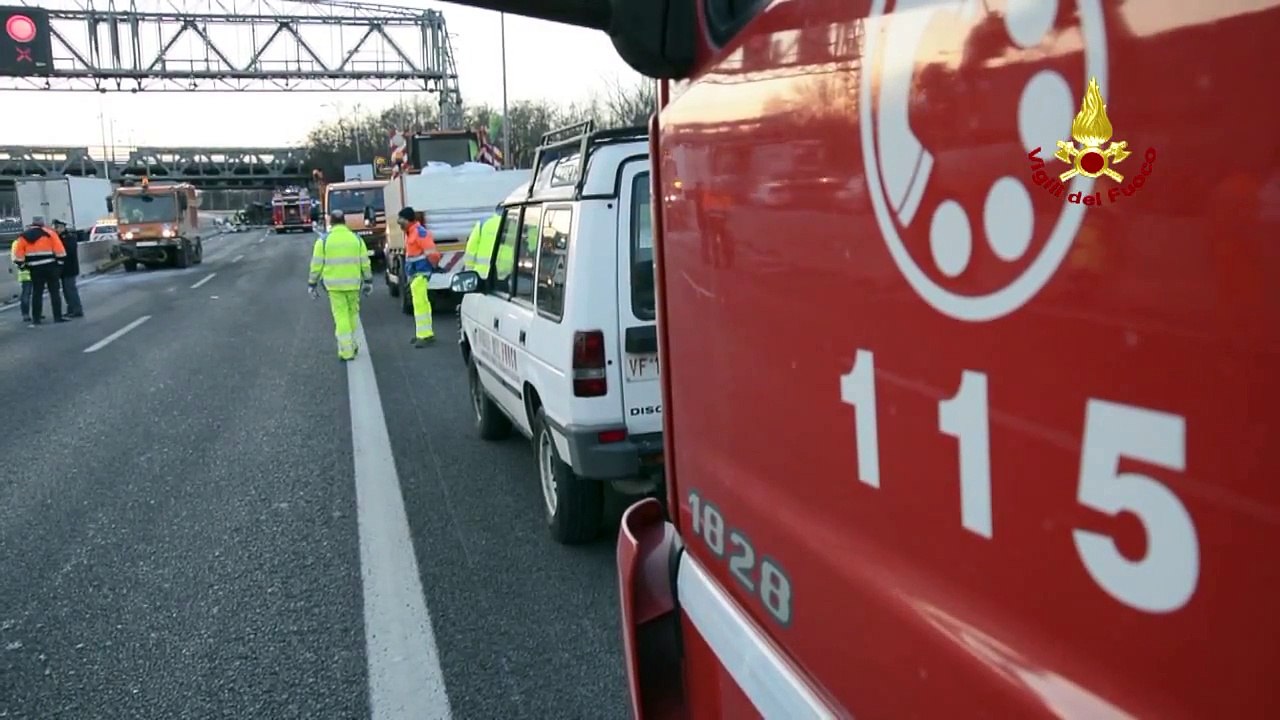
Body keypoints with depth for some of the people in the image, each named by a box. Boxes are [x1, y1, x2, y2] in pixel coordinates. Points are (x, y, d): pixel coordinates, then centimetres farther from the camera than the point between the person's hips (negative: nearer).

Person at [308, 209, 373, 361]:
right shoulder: (356, 239, 3)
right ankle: (350, 345, 25)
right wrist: (368, 281, 13)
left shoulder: (323, 240, -3)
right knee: (352, 313, 19)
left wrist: (312, 284, 6)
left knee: (341, 316, 1)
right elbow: (365, 262, 4)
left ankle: (347, 351, -2)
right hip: (353, 283, 2)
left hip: (334, 284, -2)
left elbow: (317, 264, -2)